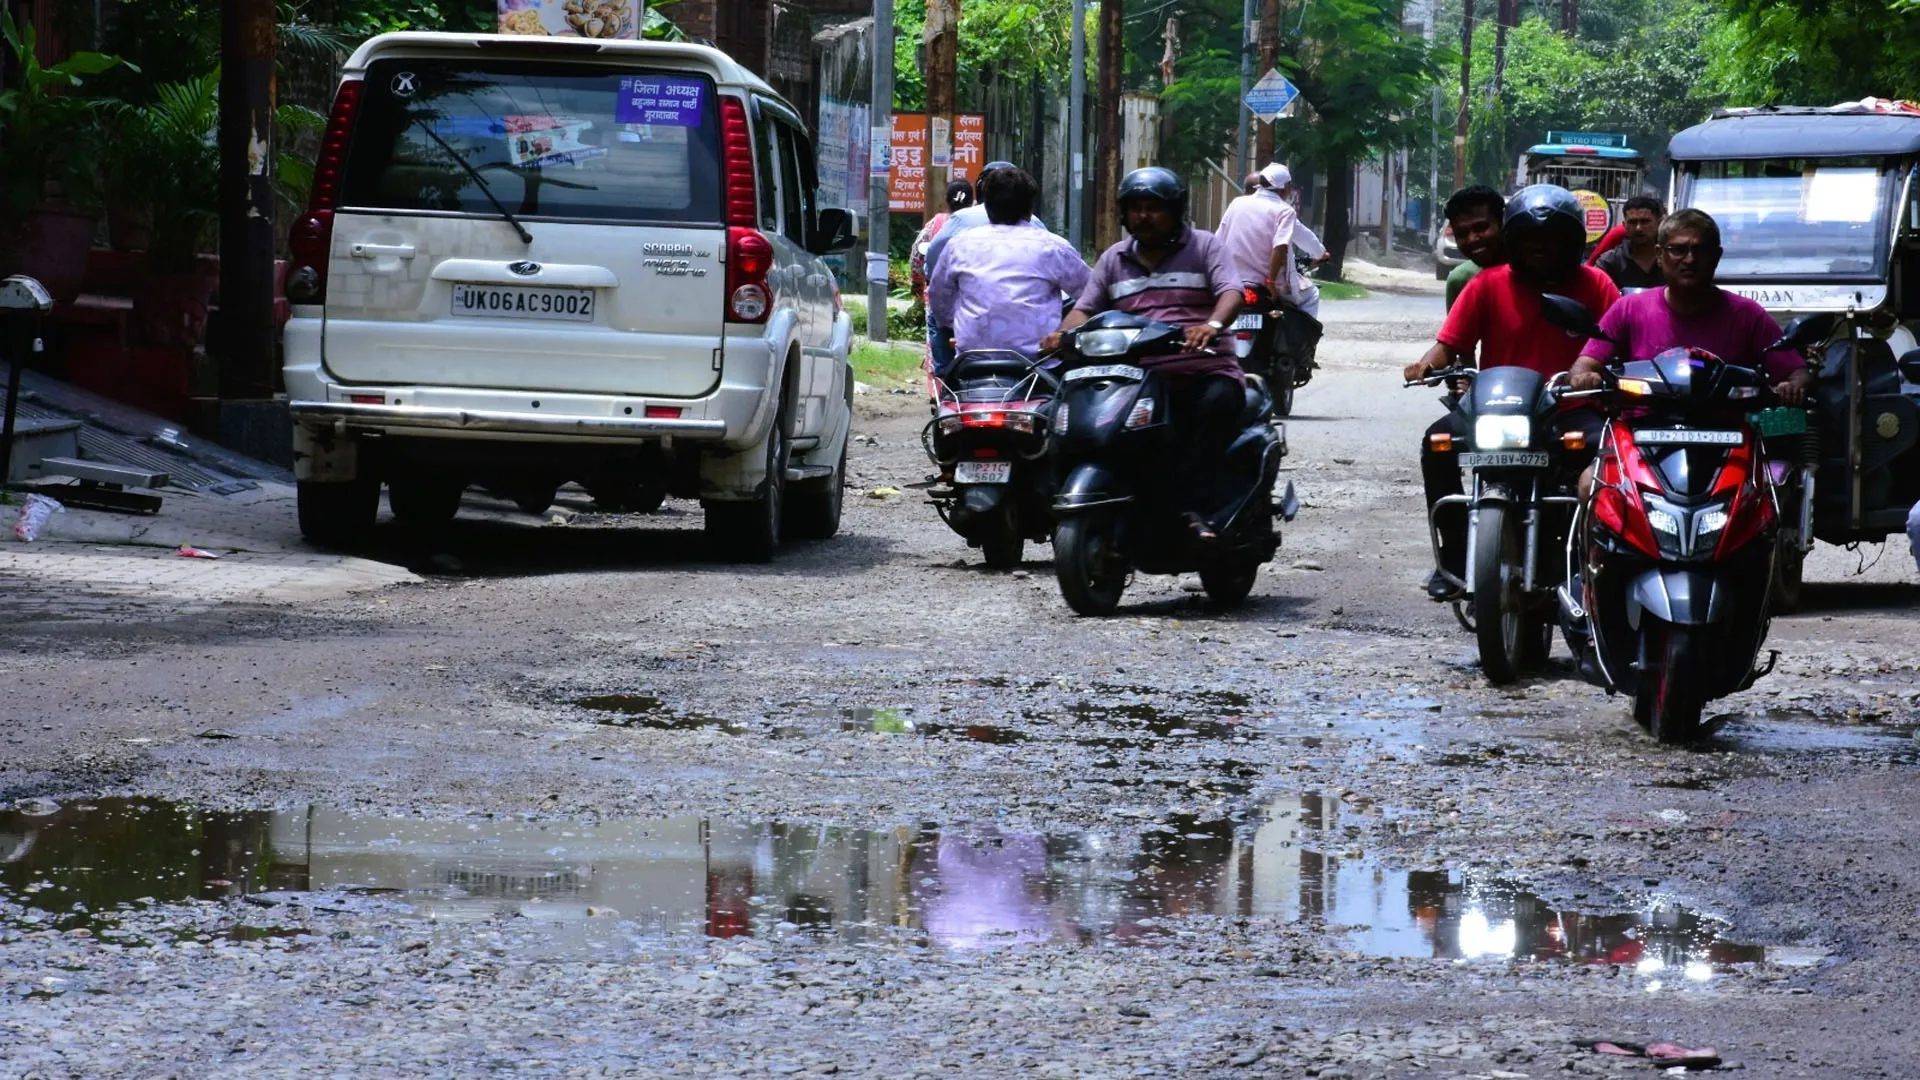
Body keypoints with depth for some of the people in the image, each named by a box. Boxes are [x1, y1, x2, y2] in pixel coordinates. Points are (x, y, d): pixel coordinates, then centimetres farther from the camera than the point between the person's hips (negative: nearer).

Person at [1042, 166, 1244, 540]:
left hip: (1204, 371, -3)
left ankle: (1199, 510, -37)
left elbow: (1231, 292, -7)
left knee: (1218, 401, -37)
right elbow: (1086, 308, 14)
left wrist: (1213, 324, -30)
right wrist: (1064, 333, -11)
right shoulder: (1114, 259, 22)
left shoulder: (1203, 246, 9)